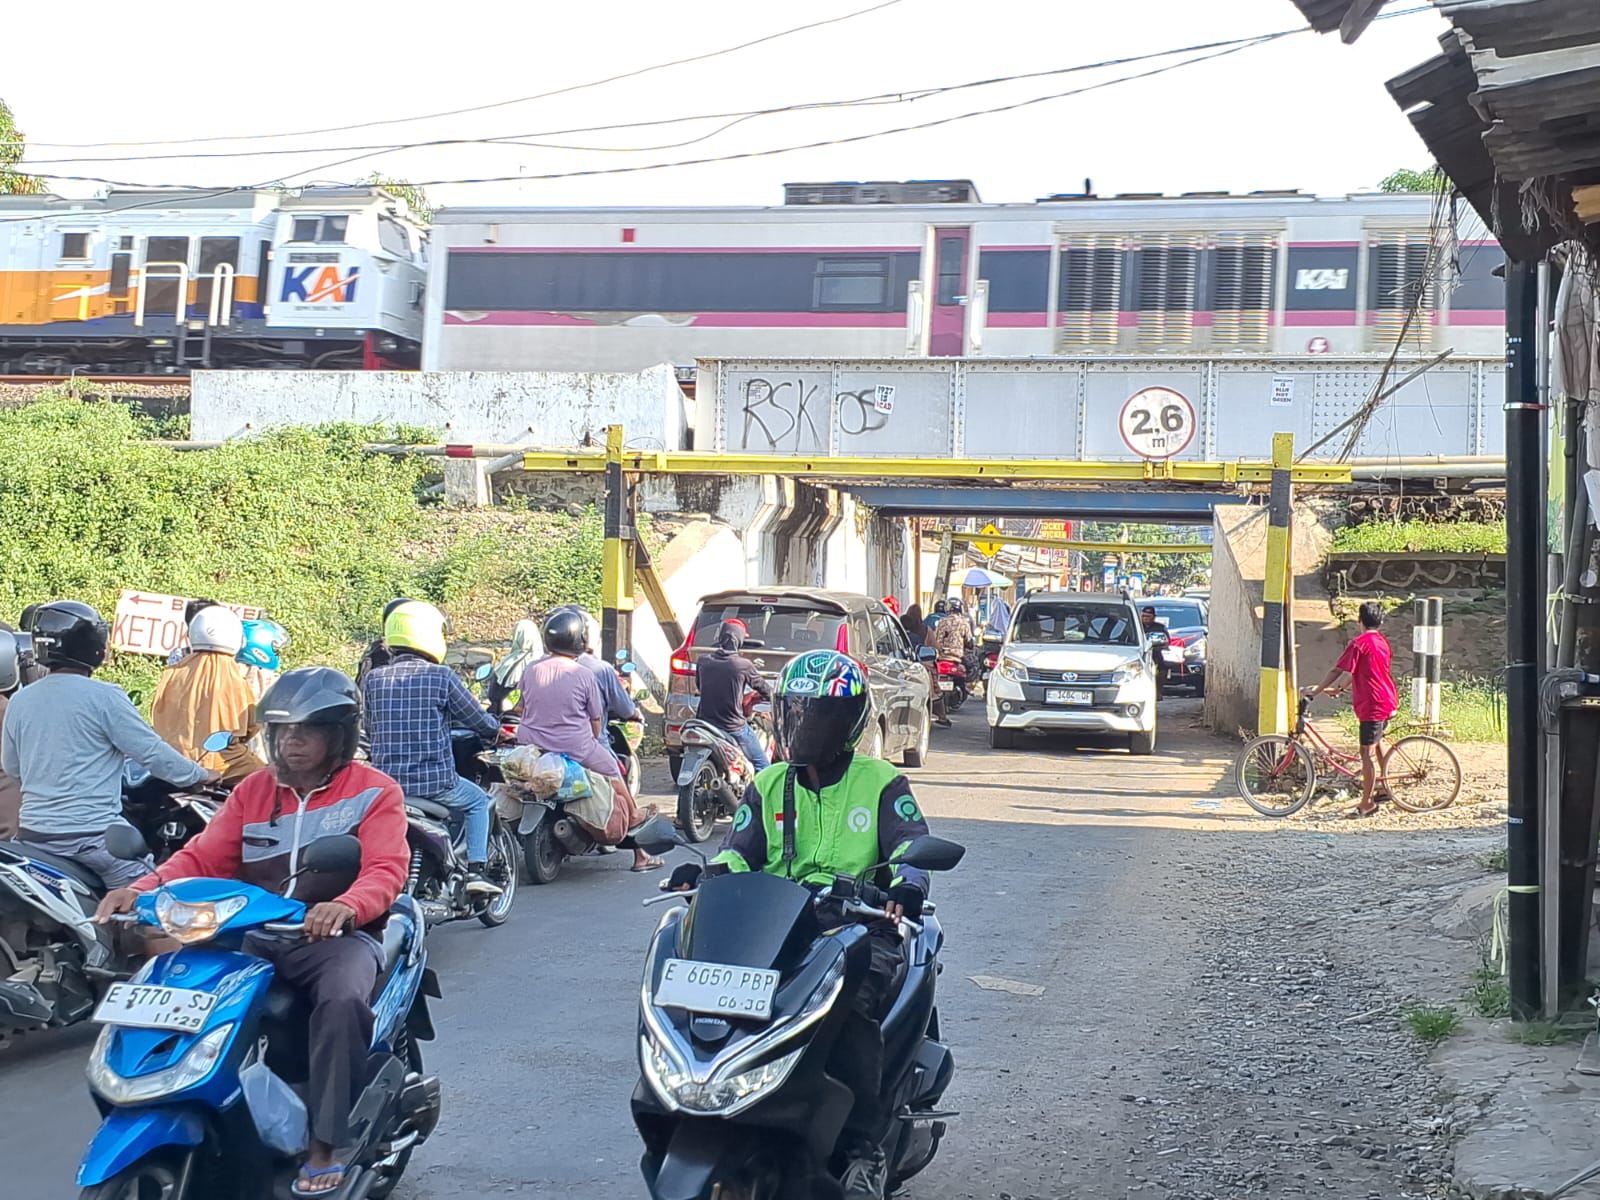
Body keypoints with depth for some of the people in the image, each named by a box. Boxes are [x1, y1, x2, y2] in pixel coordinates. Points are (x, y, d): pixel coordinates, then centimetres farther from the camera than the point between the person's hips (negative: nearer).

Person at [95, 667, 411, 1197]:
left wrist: (345, 906, -36)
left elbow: (386, 870, -13)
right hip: (254, 938, 5)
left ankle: (325, 1146, -27)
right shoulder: (254, 791, 17)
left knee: (343, 1000, -36)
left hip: (336, 936, -5)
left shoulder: (374, 791, 2)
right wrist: (143, 888, -11)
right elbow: (201, 858, 10)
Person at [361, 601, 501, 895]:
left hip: (385, 780, 3)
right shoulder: (441, 676, -7)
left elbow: (370, 732, 12)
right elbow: (477, 720, 2)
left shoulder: (373, 679, 3)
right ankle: (475, 870, 10)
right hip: (435, 780, -3)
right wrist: (496, 730, 25)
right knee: (478, 802, 23)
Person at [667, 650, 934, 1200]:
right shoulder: (767, 788, 20)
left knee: (855, 1000, -36)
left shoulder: (881, 783, 10)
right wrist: (706, 873, -13)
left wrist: (907, 885, -27)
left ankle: (866, 1149, -28)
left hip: (859, 926, -3)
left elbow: (911, 843, -4)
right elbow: (741, 852, 11)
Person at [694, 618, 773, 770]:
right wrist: (772, 696, 24)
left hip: (706, 723, 4)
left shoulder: (703, 661, -3)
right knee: (762, 767, 6)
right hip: (734, 727, -4)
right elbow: (762, 687, 2)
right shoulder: (743, 665, -13)